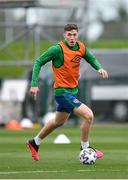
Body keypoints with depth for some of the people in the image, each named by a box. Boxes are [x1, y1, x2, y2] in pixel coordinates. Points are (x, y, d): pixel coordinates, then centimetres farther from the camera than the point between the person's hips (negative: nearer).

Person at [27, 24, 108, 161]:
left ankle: (35, 143, 43)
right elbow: (38, 63, -12)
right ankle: (85, 148, 2)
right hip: (62, 92, -8)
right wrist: (34, 84, -19)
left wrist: (99, 68, -5)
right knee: (88, 115, -17)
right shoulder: (57, 49, -19)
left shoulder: (81, 47, -1)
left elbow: (92, 59, 16)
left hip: (72, 90, 8)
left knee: (59, 121, 25)